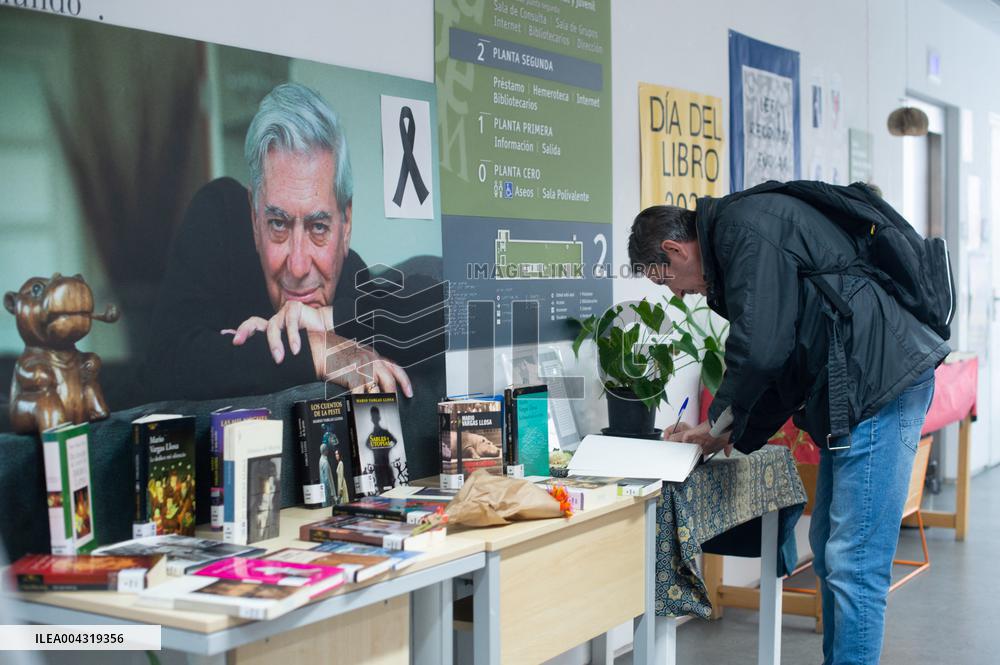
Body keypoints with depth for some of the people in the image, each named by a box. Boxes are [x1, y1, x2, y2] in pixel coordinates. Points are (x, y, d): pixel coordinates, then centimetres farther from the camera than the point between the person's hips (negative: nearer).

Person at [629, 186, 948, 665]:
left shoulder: (743, 225, -11)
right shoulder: (736, 242, 21)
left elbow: (760, 349, -19)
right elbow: (785, 358, 24)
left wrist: (720, 420, -1)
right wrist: (730, 434, 18)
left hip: (880, 383, -11)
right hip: (858, 392, 11)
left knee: (853, 564, -9)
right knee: (829, 551, 16)